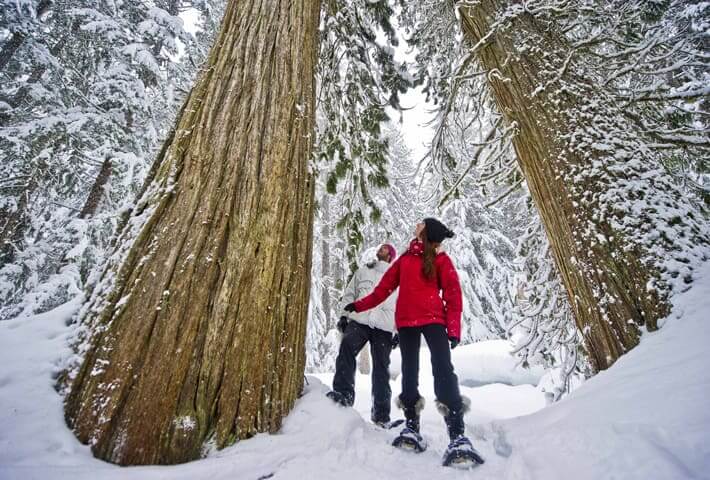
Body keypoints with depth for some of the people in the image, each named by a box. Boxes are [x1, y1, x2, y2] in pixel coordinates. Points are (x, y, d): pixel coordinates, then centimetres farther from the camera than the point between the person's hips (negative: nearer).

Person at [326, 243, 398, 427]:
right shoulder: (362, 271, 24)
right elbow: (349, 294, 20)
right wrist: (344, 315, 5)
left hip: (384, 327, -1)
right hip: (358, 320, 1)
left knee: (381, 369, -1)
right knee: (347, 347, -27)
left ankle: (381, 414, 10)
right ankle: (343, 392, -25)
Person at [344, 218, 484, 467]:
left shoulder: (441, 260, 4)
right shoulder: (404, 259, 14)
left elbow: (453, 294, -1)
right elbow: (383, 289, 16)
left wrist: (453, 328, -10)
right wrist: (359, 306, 16)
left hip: (433, 319, -4)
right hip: (406, 321, 4)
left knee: (443, 369, -15)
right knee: (409, 371, 7)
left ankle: (457, 436, -14)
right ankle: (412, 428, 18)